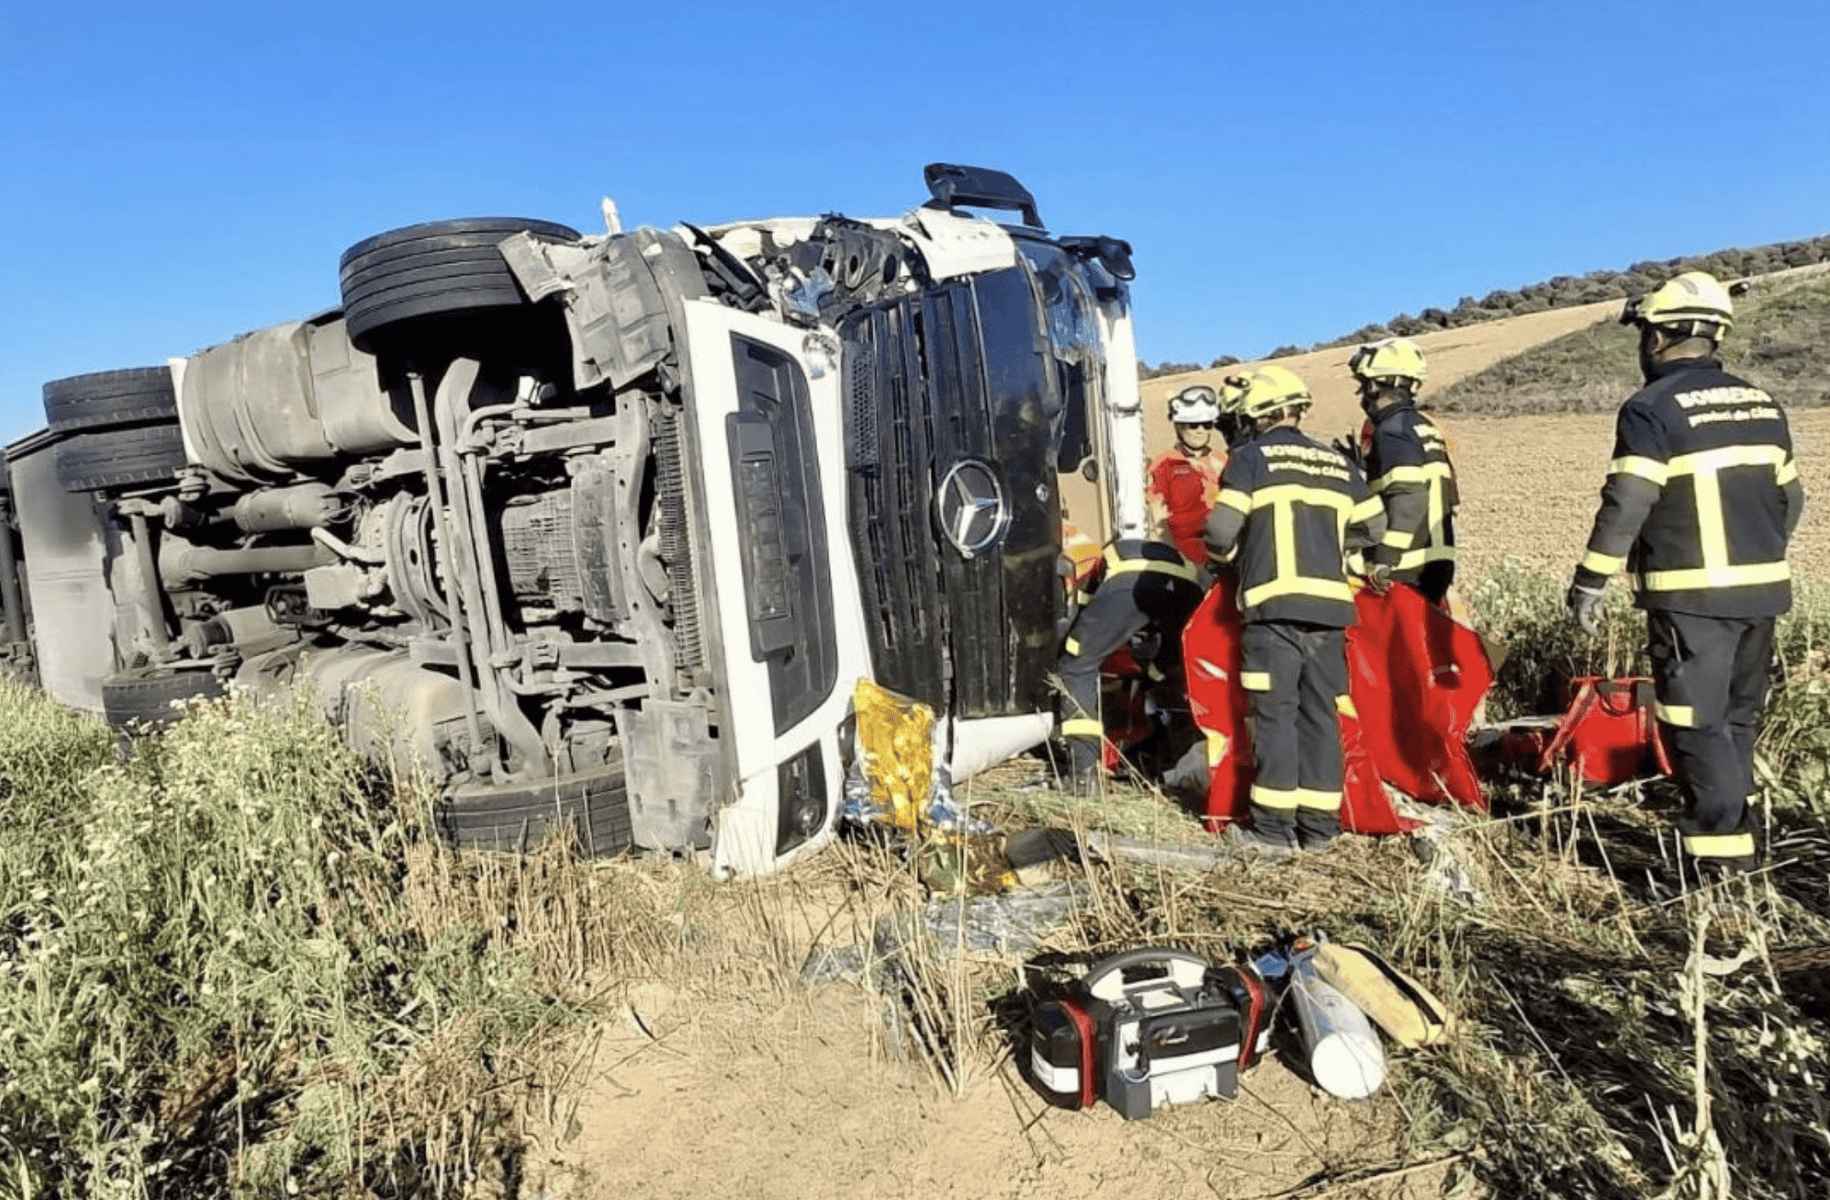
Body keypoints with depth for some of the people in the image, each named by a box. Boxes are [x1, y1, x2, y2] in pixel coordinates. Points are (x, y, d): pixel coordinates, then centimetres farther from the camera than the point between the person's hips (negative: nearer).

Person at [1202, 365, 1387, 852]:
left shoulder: (1251, 458, 1)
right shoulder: (1339, 463, 16)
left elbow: (1221, 530, -8)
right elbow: (1373, 528, 17)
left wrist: (1231, 553, 13)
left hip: (1274, 603, -5)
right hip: (1330, 603, 5)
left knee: (1275, 713, -1)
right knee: (1321, 714, 10)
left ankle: (1274, 826, 1)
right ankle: (1319, 825, 14)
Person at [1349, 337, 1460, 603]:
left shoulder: (1392, 431, -11)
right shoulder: (1425, 427, 19)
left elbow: (1408, 499, -21)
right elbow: (1445, 498, 19)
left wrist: (1384, 562, -22)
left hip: (1406, 570, -10)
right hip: (1436, 565, 10)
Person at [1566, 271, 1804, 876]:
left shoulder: (1651, 409, -11)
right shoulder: (1762, 403, 12)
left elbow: (1625, 506, -17)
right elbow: (1789, 497, 17)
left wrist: (1589, 582, -11)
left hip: (1690, 595, -7)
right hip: (1763, 589, 7)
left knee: (1696, 723, -1)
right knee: (1739, 718, 18)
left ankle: (1723, 850, -1)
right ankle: (1724, 824, 28)